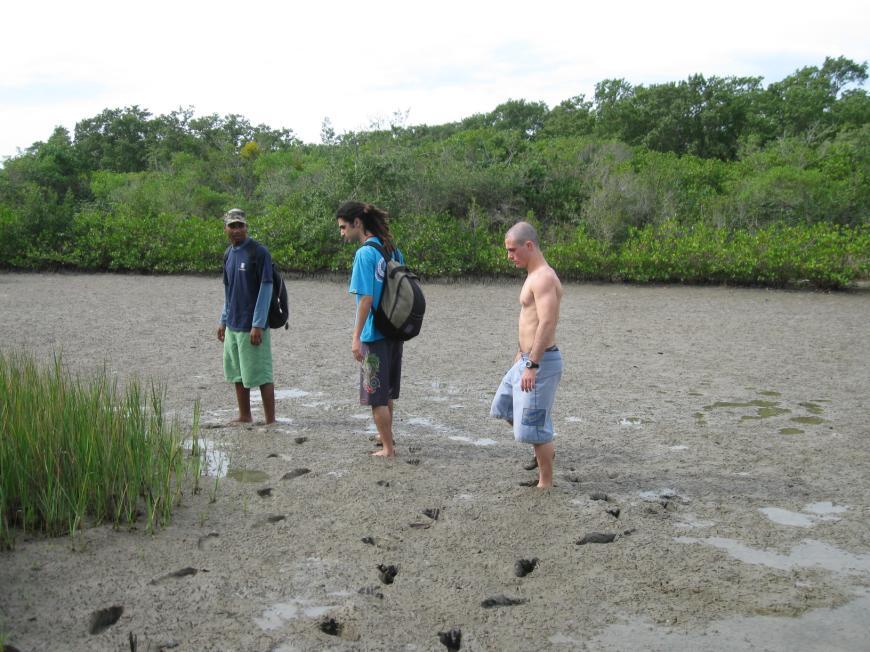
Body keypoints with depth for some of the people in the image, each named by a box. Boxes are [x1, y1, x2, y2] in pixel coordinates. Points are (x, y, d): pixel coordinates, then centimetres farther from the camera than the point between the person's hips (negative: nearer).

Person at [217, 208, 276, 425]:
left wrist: (258, 325, -18)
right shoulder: (228, 254, 11)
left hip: (251, 327, -8)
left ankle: (270, 421, 5)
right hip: (232, 326, 8)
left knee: (260, 374, -3)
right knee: (236, 373, 15)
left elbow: (266, 289, -14)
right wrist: (223, 321, 18)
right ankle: (245, 416, 27)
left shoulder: (259, 252, -12)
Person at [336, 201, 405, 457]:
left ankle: (388, 448, 12)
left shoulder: (365, 253, -16)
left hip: (374, 333, -8)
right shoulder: (393, 250, 8)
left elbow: (366, 298, -20)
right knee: (387, 391, 23)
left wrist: (356, 337, -18)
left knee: (376, 394, 4)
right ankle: (386, 435, 39)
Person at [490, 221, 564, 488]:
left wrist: (531, 366, -30)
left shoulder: (544, 278, -19)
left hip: (541, 361, -11)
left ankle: (546, 483, 11)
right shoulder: (534, 275, 13)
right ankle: (545, 449, 35)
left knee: (533, 425, -3)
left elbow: (547, 323, -27)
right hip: (528, 358, 11)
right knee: (504, 407, 22)